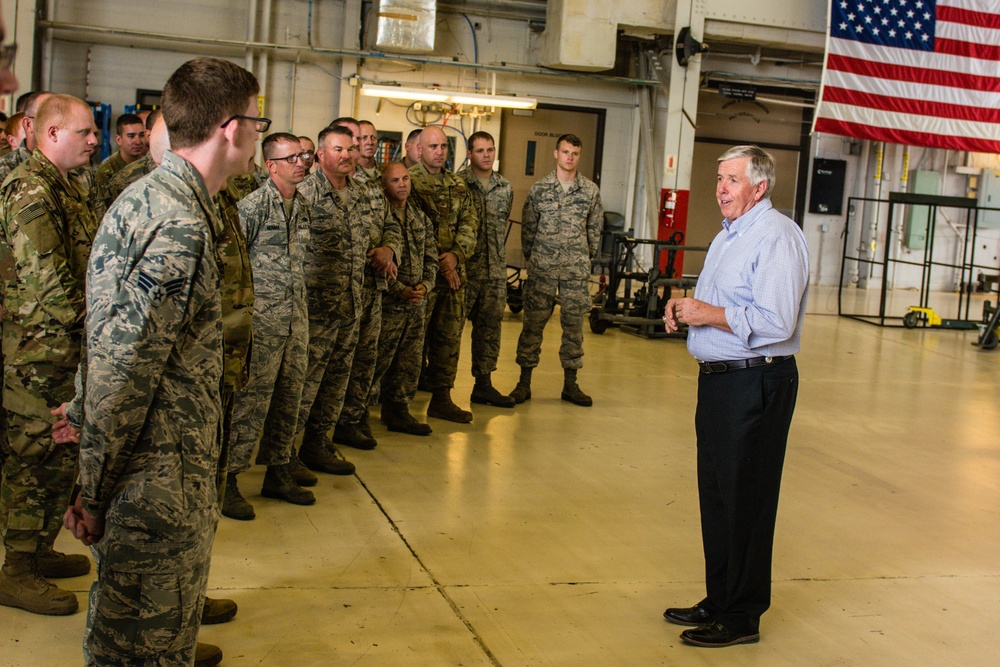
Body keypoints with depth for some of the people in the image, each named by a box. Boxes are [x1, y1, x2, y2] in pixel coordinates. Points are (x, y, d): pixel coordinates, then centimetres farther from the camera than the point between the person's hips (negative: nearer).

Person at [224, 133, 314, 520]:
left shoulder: (303, 207, 13)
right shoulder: (253, 206, -10)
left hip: (296, 318, 7)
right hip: (261, 318, -7)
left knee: (289, 397, 11)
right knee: (250, 399, -6)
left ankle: (278, 473, 23)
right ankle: (227, 479, 4)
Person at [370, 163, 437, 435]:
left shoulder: (421, 218, 14)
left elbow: (431, 257, 15)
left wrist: (425, 285, -2)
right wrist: (400, 290, -15)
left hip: (417, 303, 6)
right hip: (387, 303, -6)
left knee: (410, 361, 10)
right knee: (379, 360, -4)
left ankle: (398, 411, 21)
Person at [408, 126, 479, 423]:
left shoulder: (458, 184, 15)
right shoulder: (409, 181, -6)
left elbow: (470, 223, 9)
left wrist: (456, 254, -8)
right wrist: (437, 263, -13)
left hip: (454, 271, 6)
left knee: (450, 335, 10)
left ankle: (441, 398, 19)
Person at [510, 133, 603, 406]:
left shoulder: (591, 190, 4)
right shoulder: (539, 189, 2)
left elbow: (595, 229, 11)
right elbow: (527, 227, 8)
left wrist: (586, 257, 10)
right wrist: (532, 258, 8)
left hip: (576, 270, 1)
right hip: (542, 268, -1)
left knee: (574, 325, 5)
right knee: (533, 323, 1)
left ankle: (570, 384, 14)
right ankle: (524, 382, 8)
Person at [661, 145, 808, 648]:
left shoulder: (777, 237, -14)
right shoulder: (729, 235, 18)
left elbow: (775, 323, -25)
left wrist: (708, 314, -18)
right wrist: (684, 306, 6)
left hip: (756, 384, -10)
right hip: (718, 380, 10)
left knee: (745, 501, -1)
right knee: (715, 494, 15)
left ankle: (742, 617, 10)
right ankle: (719, 600, 27)